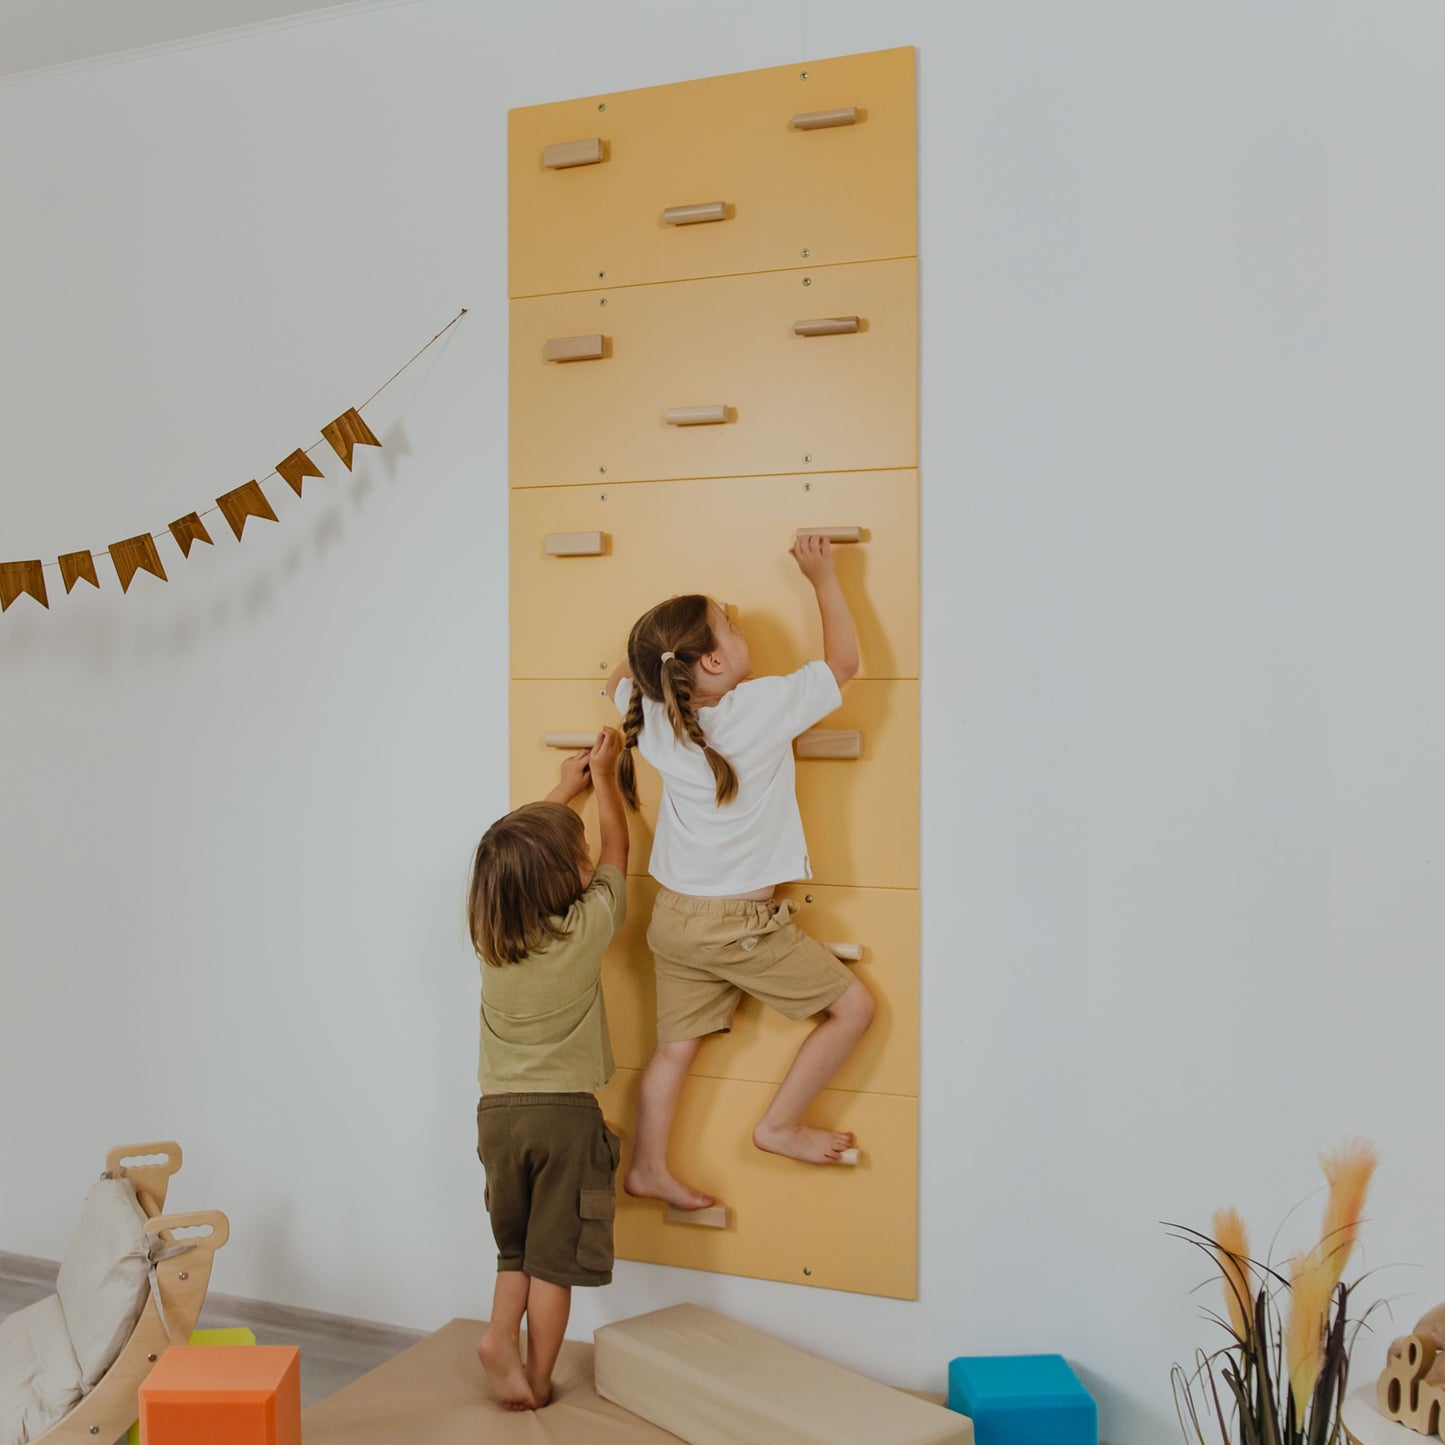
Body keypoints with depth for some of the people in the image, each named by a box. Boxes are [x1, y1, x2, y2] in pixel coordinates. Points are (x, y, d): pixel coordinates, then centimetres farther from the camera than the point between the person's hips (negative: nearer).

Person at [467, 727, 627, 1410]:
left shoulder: (488, 932, -3)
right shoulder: (586, 930, -14)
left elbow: (515, 848, 16)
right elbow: (617, 846, 3)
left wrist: (565, 789, 26)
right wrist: (604, 776, 18)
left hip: (498, 1112, 4)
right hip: (565, 1114, -4)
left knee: (515, 1247, 21)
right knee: (553, 1257, 7)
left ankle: (501, 1332, 2)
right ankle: (538, 1380, 15)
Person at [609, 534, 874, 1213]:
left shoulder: (653, 717, -4)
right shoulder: (765, 706, -21)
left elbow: (620, 680, 20)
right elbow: (843, 660, -6)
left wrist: (664, 644, 13)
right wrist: (823, 578, 2)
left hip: (675, 919, 7)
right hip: (743, 926, -6)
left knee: (677, 1047, 19)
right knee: (853, 1006, 9)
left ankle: (647, 1167, 29)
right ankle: (780, 1126, 16)